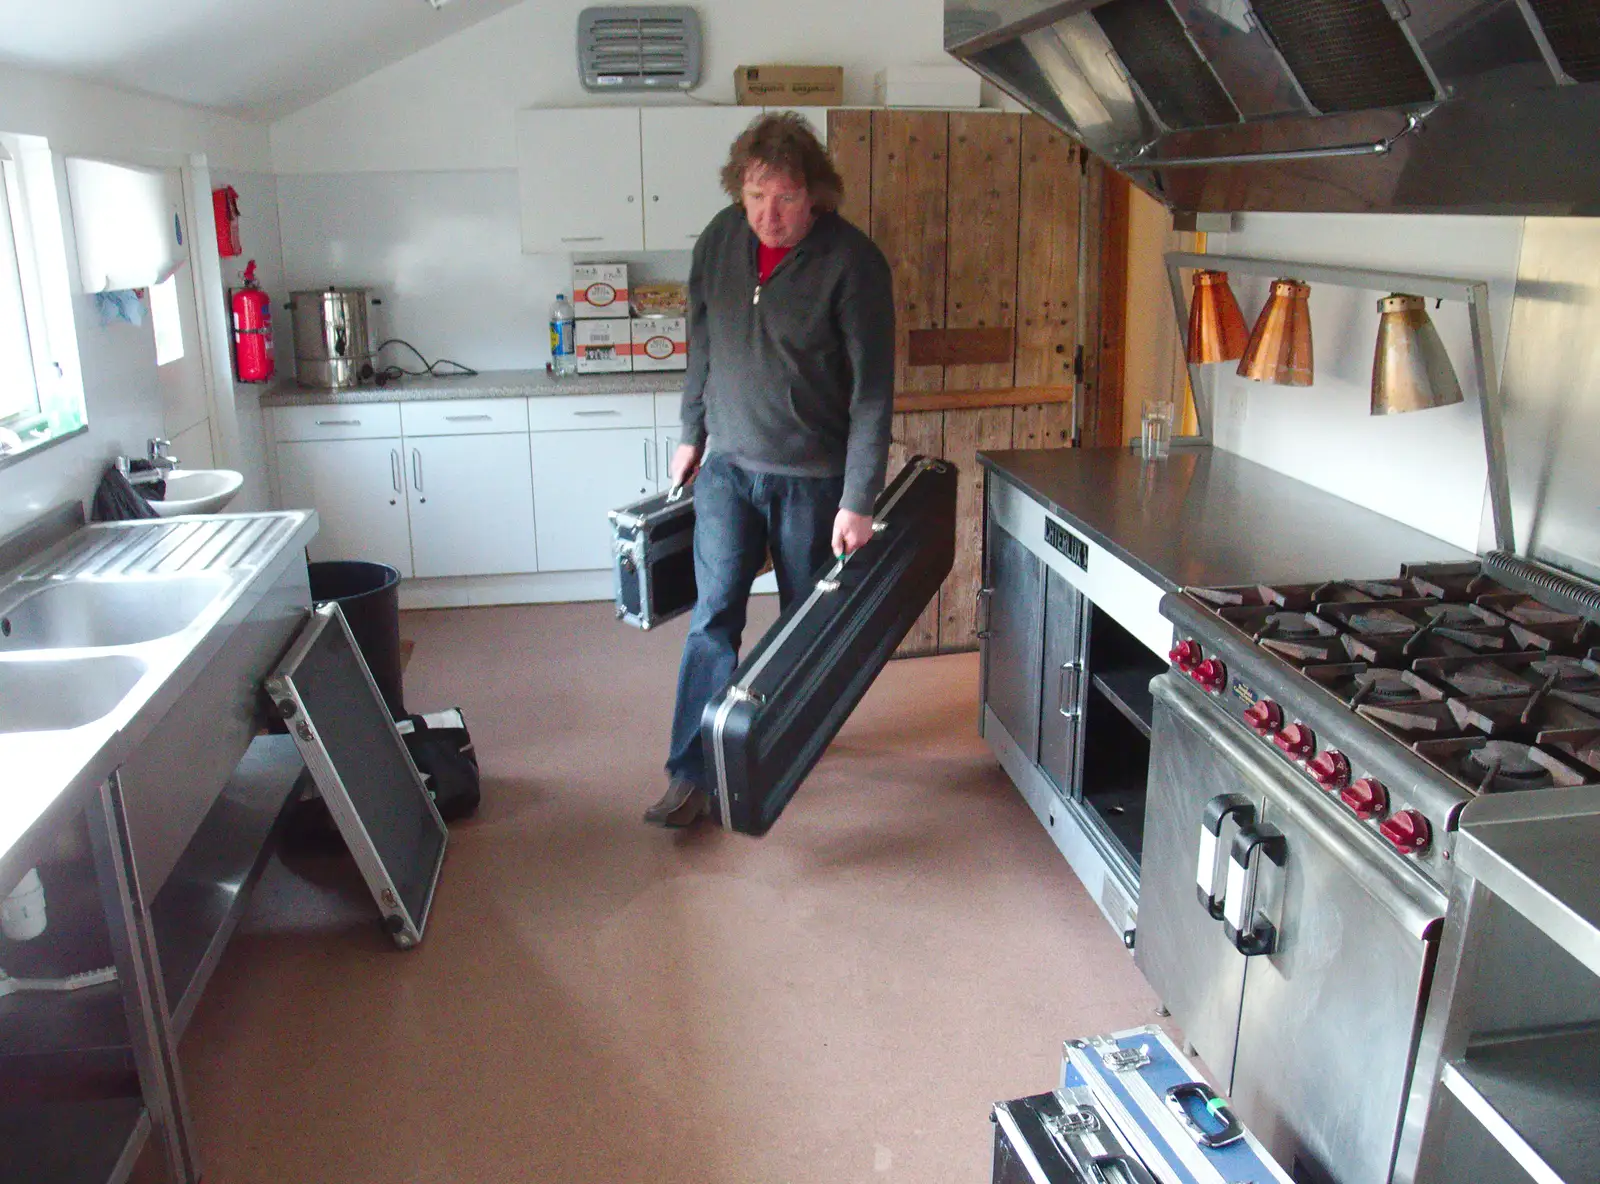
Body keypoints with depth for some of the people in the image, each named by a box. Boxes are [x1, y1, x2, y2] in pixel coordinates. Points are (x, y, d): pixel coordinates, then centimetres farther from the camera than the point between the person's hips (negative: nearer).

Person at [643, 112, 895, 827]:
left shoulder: (852, 262, -17)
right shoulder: (721, 238, -3)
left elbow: (872, 391, -17)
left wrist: (859, 501, -20)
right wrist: (692, 434, 15)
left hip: (813, 476, -3)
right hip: (729, 463, 3)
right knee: (714, 616, -3)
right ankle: (691, 774, 2)